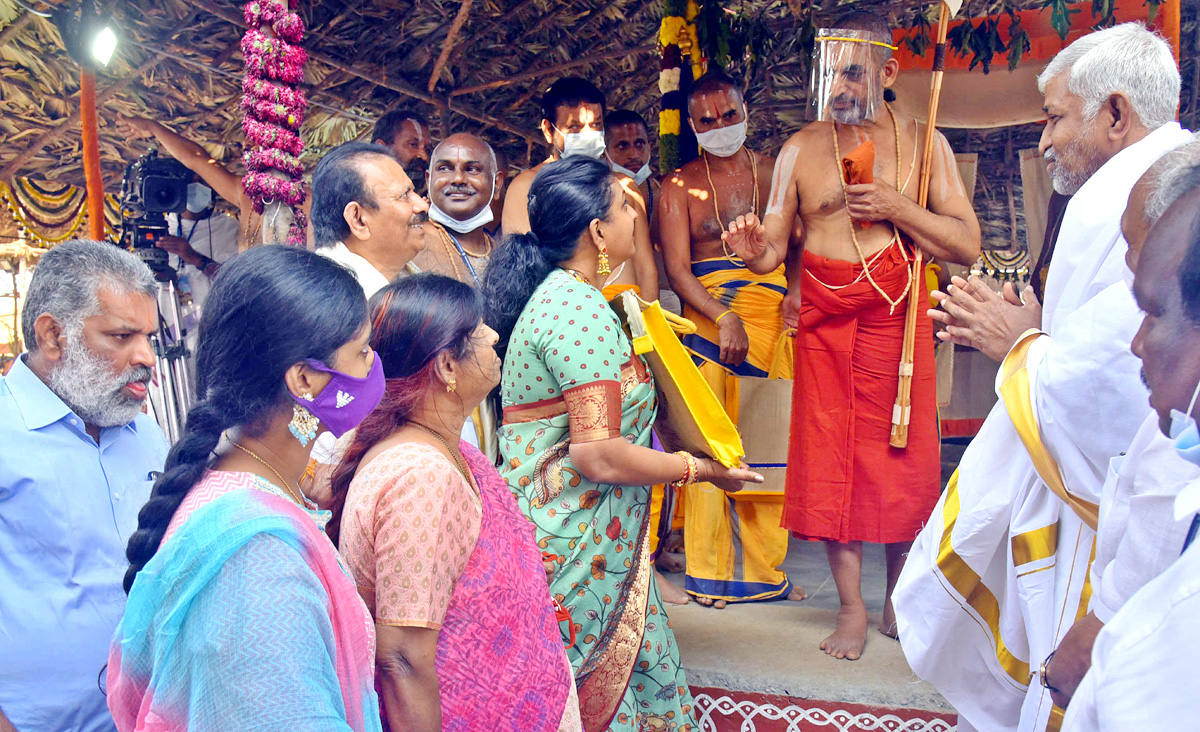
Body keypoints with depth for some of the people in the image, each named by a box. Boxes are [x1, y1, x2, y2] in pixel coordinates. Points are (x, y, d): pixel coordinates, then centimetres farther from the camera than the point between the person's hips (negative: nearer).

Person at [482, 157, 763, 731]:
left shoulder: (552, 294, 11)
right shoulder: (582, 311, -21)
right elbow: (599, 455, -26)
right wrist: (698, 469, -13)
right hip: (575, 542, -10)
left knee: (642, 659, 18)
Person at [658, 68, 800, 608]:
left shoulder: (776, 173, 14)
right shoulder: (680, 186, 9)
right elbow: (676, 268, -1)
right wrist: (724, 317, -16)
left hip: (773, 316, 1)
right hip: (707, 316, -1)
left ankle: (763, 568, 13)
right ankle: (710, 571, 8)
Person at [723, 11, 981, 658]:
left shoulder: (923, 142, 3)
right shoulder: (800, 149, 4)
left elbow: (967, 244, -1)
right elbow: (775, 248, 3)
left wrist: (896, 206, -14)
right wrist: (756, 251, -21)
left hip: (898, 316, 0)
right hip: (824, 319, 1)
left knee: (903, 458, 3)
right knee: (830, 459, 1)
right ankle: (852, 609, 13)